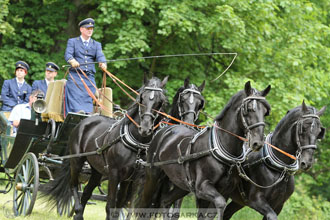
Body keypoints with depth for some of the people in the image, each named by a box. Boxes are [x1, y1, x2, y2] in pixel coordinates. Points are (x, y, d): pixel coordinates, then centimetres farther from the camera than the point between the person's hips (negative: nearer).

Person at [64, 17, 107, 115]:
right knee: (75, 101, -15)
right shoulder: (72, 42, 12)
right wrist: (72, 61, -31)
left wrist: (102, 63, -24)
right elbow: (67, 54, -6)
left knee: (88, 102, -6)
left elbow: (100, 56, 1)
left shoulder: (96, 44, 20)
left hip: (90, 78, 3)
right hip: (75, 77, -3)